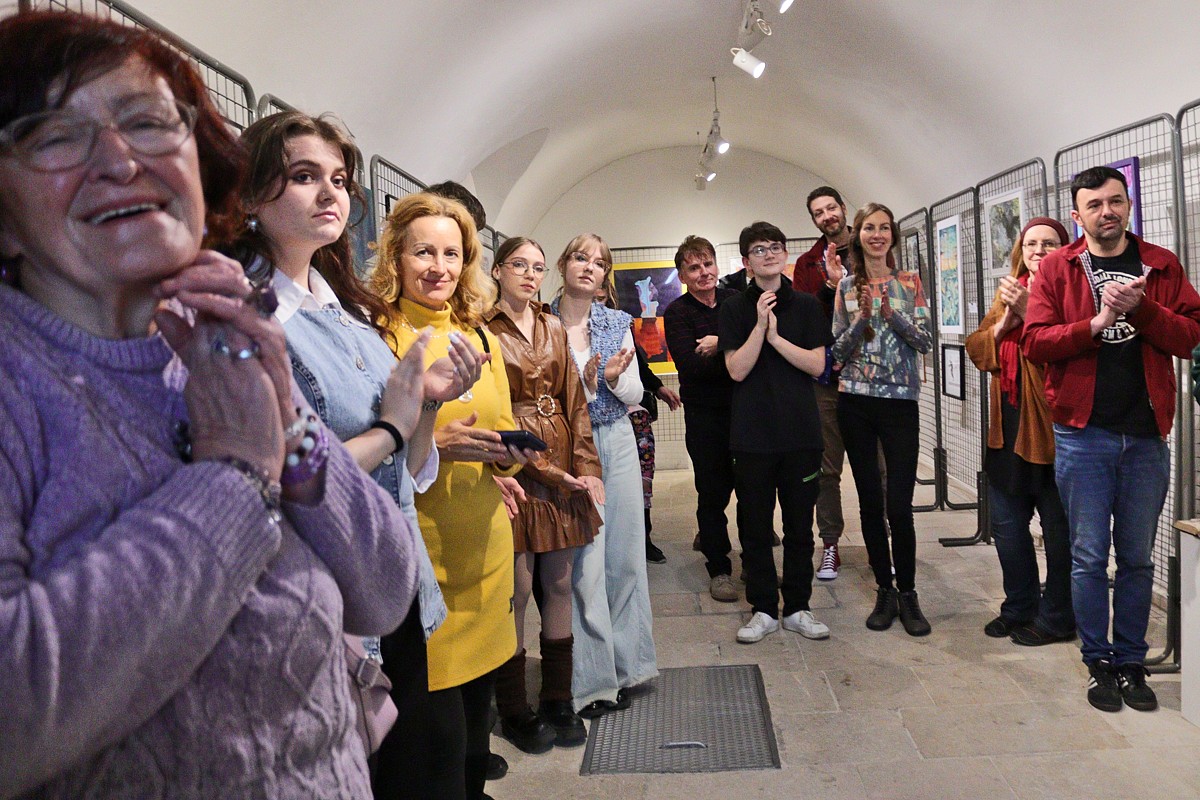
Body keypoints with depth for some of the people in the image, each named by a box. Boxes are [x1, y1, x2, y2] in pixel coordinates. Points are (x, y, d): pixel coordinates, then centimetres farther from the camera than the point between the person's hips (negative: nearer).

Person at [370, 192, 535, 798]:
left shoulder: (480, 337, 12)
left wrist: (508, 452, -4)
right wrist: (432, 445, -21)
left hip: (483, 538, 6)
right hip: (418, 545, -5)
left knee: (477, 689, 16)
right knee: (439, 713, 0)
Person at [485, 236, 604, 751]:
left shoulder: (553, 328, 15)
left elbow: (574, 401, 13)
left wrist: (587, 469, 2)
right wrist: (547, 471, -12)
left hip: (564, 467, 6)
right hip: (516, 467, -5)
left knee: (560, 584, 10)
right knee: (518, 590, 0)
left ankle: (558, 700, 24)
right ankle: (514, 710, 17)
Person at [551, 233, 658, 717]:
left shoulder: (618, 323, 7)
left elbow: (634, 395, 7)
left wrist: (615, 378, -14)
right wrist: (583, 384, -21)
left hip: (617, 442, 4)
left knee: (625, 555, 9)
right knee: (583, 563, -3)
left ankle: (623, 665, 26)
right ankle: (591, 680, 11)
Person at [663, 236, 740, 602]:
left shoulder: (735, 300, 5)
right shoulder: (677, 313, -5)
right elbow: (692, 366, -18)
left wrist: (721, 345, -19)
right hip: (705, 415, -3)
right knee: (713, 492, 3)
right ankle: (718, 569, 16)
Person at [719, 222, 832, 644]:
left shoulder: (806, 306, 6)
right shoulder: (734, 309, 3)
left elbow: (817, 365, -3)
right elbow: (737, 369, -7)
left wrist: (776, 337, -11)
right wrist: (760, 324, -15)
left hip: (801, 431, 1)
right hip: (753, 433, -1)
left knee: (799, 523, 8)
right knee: (754, 525, 5)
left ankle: (797, 607, 22)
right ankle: (763, 609, 18)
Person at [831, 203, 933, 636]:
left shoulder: (910, 282, 6)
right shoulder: (846, 286, 7)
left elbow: (925, 341, -2)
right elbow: (838, 351, 4)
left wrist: (893, 312, -15)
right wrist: (862, 317, -12)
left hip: (901, 402, -1)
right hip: (855, 402, 2)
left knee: (899, 504, -6)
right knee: (870, 501, 7)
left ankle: (907, 593, 11)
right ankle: (884, 591, 19)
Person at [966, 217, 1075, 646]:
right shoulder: (1008, 292, 16)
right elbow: (976, 349, 10)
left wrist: (1028, 311, -23)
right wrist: (1003, 323, -6)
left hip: (1051, 425, -7)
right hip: (1008, 426, 7)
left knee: (1058, 524, 4)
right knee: (1005, 521, 15)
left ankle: (1056, 617, 19)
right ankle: (1019, 607, 30)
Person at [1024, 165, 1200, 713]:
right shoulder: (1058, 268, 3)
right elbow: (1034, 342, -7)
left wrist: (1140, 307, -16)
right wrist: (1097, 322, -18)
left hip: (1146, 435, 2)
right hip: (1082, 434, -2)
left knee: (1137, 558, 11)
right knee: (1089, 558, 4)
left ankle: (1132, 663, 24)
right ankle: (1100, 664, 18)